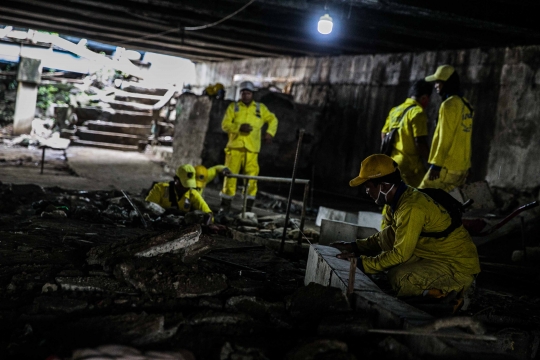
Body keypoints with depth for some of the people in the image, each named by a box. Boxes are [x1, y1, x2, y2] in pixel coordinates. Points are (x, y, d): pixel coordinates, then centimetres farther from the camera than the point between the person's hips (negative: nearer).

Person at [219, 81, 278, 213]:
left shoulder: (260, 108, 15)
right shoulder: (233, 107, 11)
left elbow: (273, 119, 22)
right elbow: (225, 125, 3)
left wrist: (270, 132, 4)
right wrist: (239, 127, -14)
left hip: (252, 149, 0)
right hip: (235, 147, 0)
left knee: (251, 176, -9)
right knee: (230, 175, -3)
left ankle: (249, 206, -1)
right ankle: (225, 205, 6)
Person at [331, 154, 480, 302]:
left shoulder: (412, 208, -26)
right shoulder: (406, 196, 3)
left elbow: (400, 254, -23)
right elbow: (390, 236, 16)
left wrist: (361, 263, -16)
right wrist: (356, 246, 8)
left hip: (460, 268, -10)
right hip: (440, 256, 10)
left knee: (398, 278, -27)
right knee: (385, 237, 1)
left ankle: (446, 291, -4)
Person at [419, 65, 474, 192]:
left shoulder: (449, 104, -13)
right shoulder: (465, 104, 14)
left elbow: (445, 138, -18)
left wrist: (436, 164, -18)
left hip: (447, 166, -9)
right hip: (463, 166, 9)